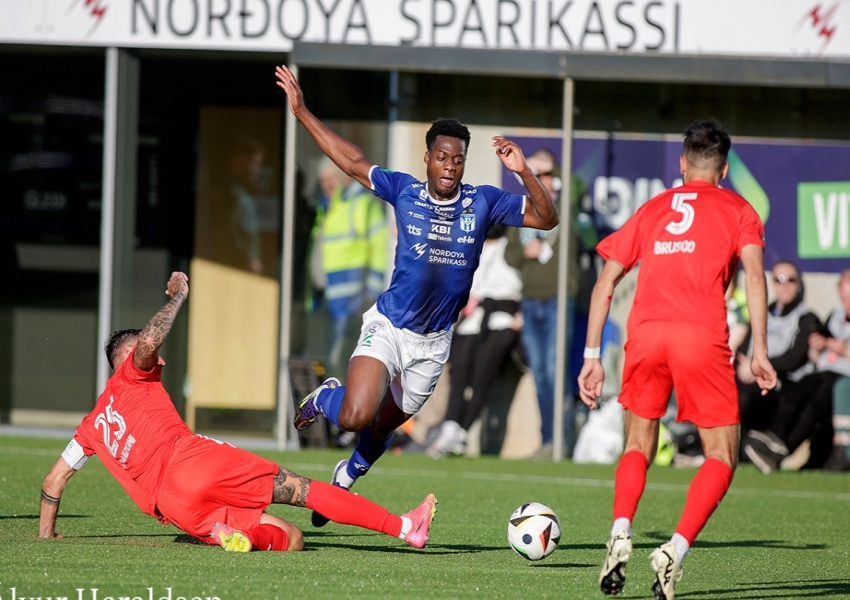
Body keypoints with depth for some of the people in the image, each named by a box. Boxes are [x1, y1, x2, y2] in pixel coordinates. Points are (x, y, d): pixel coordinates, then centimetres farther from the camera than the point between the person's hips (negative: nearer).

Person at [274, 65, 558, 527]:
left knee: (383, 429, 14)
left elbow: (547, 218, -5)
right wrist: (301, 112, 8)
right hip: (388, 327, -2)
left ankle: (345, 477, 45)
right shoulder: (403, 190, -4)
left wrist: (523, 172, -21)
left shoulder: (483, 203, -3)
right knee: (355, 418, -20)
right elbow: (353, 161, 8)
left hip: (433, 343, 2)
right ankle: (325, 398, 17)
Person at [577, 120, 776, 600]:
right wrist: (760, 351, -3)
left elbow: (606, 282, 19)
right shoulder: (737, 210, 17)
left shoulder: (652, 210, 25)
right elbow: (755, 273, 0)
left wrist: (592, 357, 20)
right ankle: (676, 550, -13)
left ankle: (621, 533, -6)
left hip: (645, 332, 3)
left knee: (638, 447, 20)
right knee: (722, 456, 8)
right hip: (702, 337, -3)